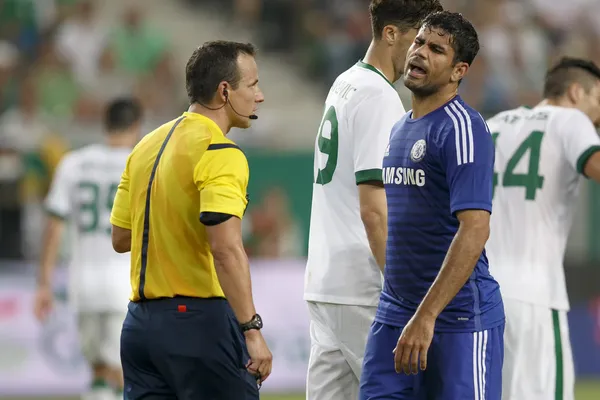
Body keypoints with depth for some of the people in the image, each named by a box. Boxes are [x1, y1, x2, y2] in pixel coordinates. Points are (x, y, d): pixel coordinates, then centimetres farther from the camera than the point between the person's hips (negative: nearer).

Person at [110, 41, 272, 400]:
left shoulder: (148, 146, 13)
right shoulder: (220, 154, -12)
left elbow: (121, 238, 17)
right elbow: (226, 249, -23)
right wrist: (252, 331, -24)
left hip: (141, 323, 8)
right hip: (199, 318, -8)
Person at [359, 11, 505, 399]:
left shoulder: (462, 128, -13)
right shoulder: (399, 129, 15)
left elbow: (474, 231, -21)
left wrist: (426, 317, -26)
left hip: (459, 319, -8)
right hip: (394, 312, 8)